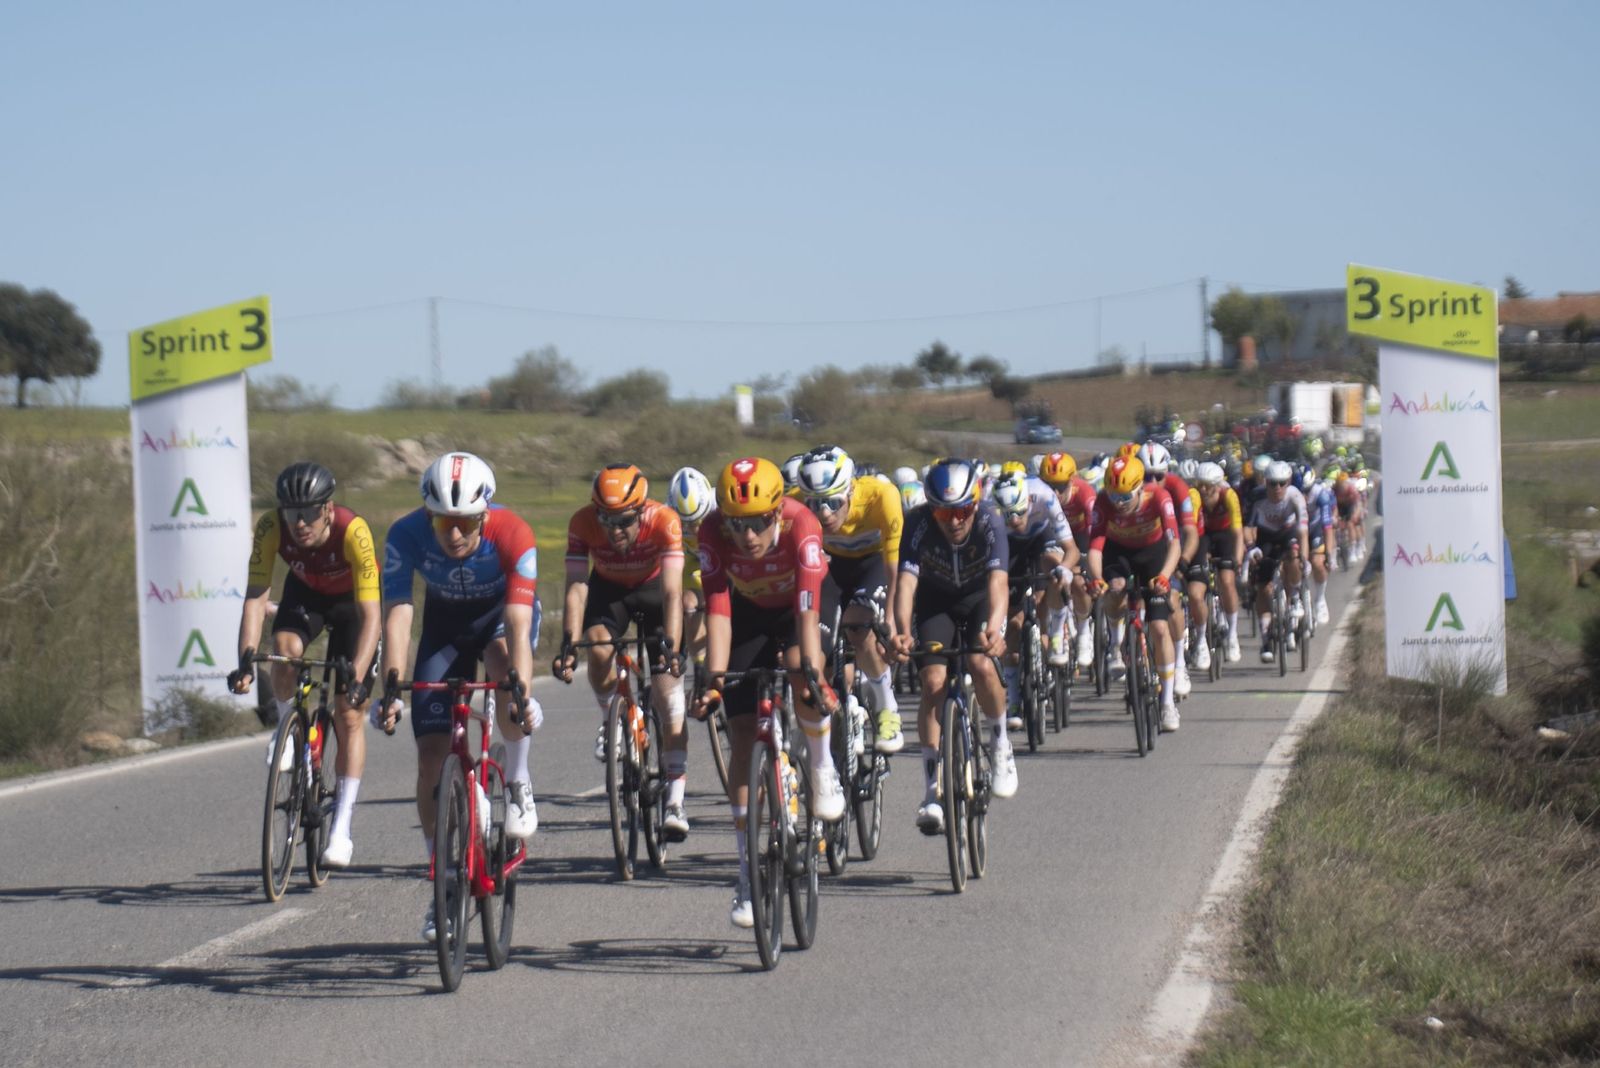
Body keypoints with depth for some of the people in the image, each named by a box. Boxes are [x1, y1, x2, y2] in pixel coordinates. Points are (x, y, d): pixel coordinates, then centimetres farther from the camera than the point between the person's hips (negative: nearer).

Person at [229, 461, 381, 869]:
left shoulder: (352, 531, -38)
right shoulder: (271, 528, -30)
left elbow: (371, 613, -39)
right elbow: (256, 596, -30)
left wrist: (358, 675, -49)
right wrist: (246, 659, -43)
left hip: (352, 600, -2)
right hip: (305, 592, 2)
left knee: (349, 713, -9)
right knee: (285, 648, -32)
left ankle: (342, 826, -3)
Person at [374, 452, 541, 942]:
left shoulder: (511, 535, -34)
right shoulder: (406, 535, -29)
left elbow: (518, 625, -41)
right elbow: (396, 615, -35)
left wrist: (520, 692, -55)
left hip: (501, 613, -2)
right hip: (445, 622, 2)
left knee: (504, 664, -38)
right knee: (432, 758, -8)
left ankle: (518, 782, -12)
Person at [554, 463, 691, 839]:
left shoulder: (663, 521, -35)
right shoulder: (582, 523, -31)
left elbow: (672, 592, -40)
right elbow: (576, 587, -33)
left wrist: (671, 647, -51)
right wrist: (569, 643, -46)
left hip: (653, 586, -1)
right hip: (608, 588, 1)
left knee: (668, 686, -12)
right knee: (599, 650, -29)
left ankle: (675, 799, -10)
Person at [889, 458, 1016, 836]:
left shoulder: (989, 522, -31)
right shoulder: (919, 525, -29)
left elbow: (998, 581, -43)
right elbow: (906, 581, -40)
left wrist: (994, 627, -62)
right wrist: (902, 632, -58)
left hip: (980, 598, -1)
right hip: (935, 601, 1)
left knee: (982, 666, -27)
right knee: (934, 681, -18)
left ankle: (1000, 743, 3)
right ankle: (933, 790, -13)